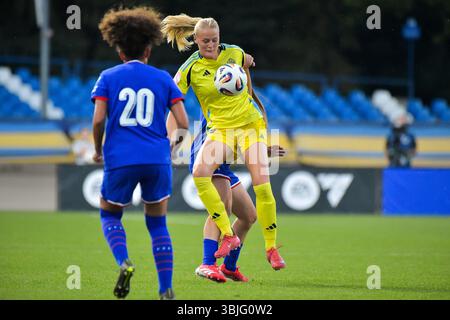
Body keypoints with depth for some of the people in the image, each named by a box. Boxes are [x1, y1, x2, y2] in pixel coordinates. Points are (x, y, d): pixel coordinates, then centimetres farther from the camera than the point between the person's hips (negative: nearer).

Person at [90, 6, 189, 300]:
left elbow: (98, 119, -6)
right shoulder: (163, 79, 8)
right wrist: (173, 145, 21)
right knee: (157, 224, 15)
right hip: (157, 160, 1)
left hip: (120, 159, -1)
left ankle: (124, 262, -8)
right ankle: (167, 290, 7)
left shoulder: (108, 78, 5)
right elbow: (183, 124, 1)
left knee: (110, 215, 21)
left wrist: (98, 150, 11)